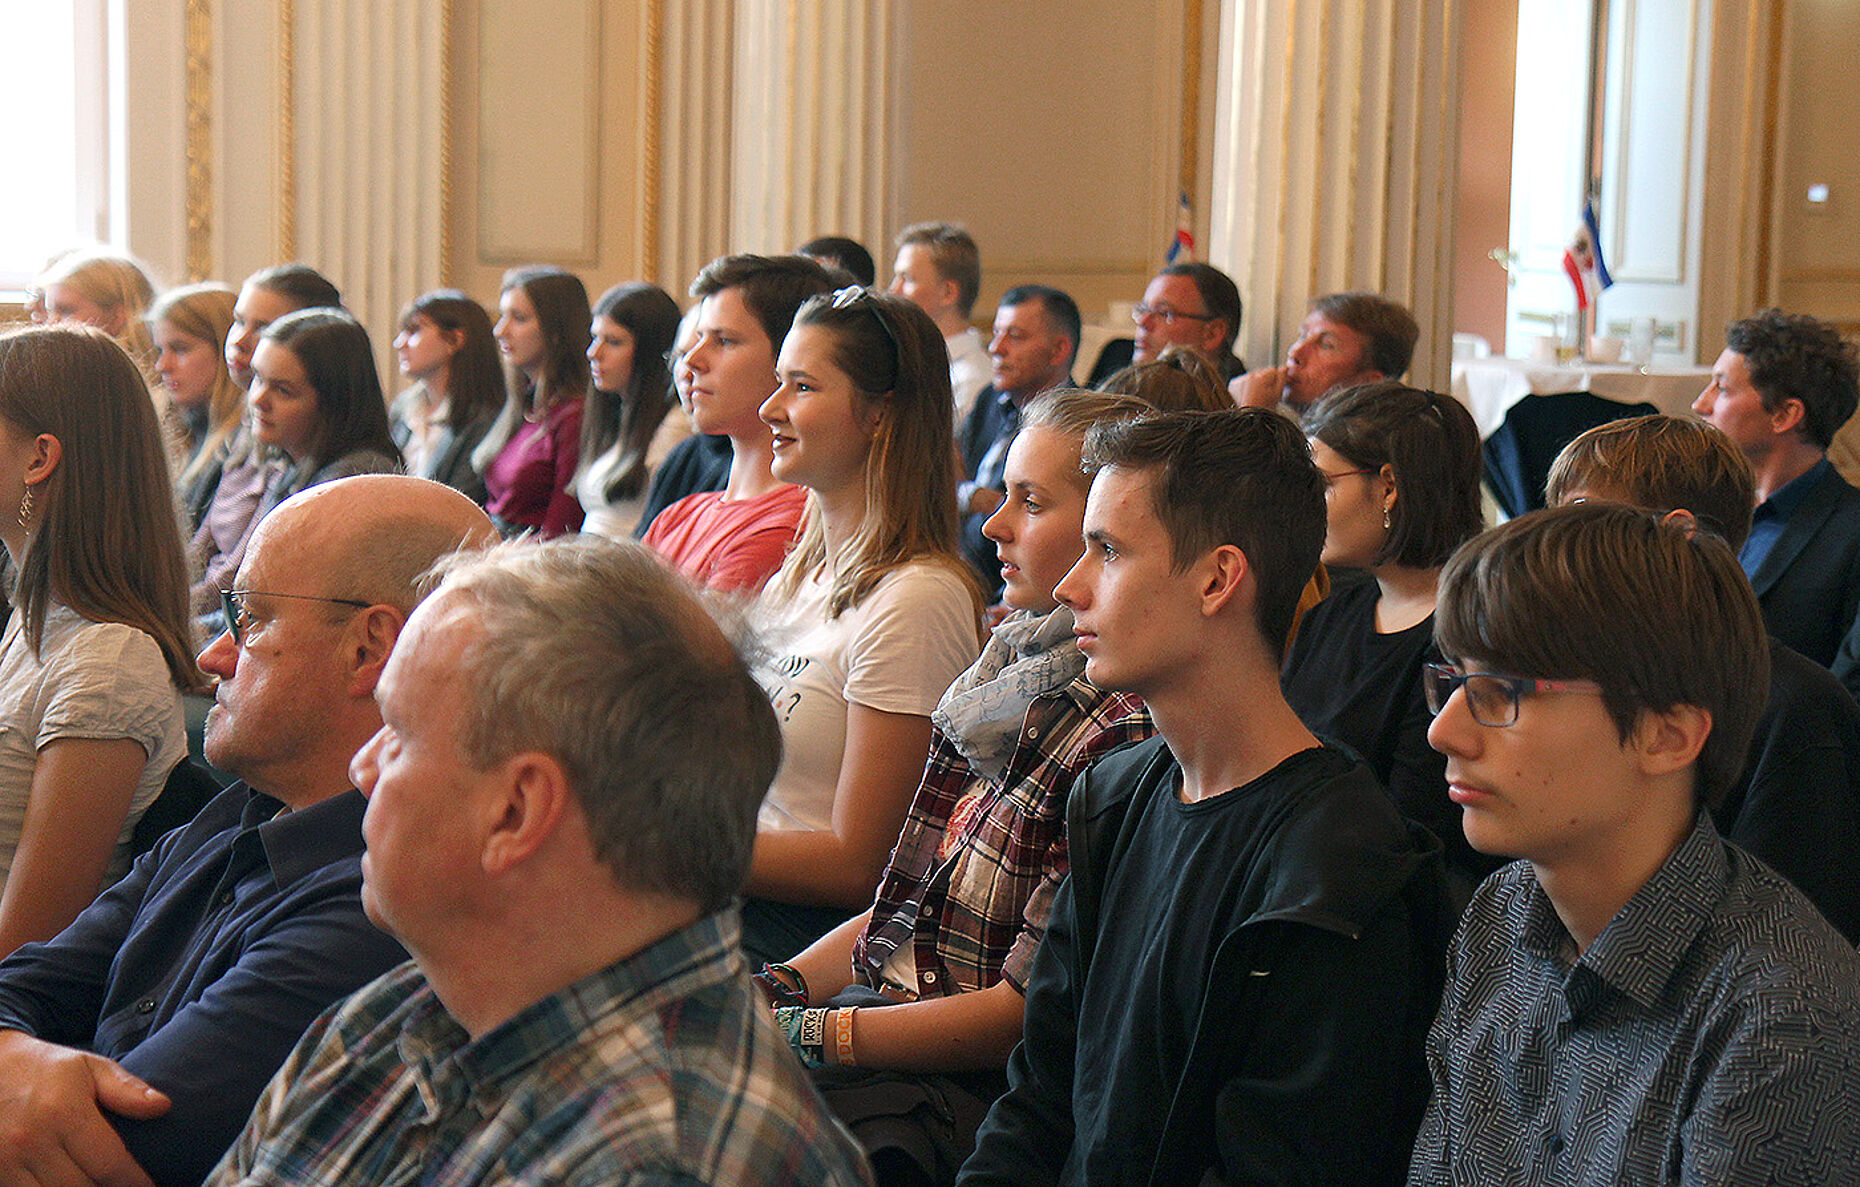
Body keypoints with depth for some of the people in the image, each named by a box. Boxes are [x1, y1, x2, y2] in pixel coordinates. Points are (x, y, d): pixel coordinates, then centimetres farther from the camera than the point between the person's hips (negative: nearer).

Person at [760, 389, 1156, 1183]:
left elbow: (1025, 1013, -18)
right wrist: (776, 988, 2)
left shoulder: (1131, 737, -18)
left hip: (978, 1086, -8)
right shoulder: (1011, 664, 11)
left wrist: (803, 1034, -16)